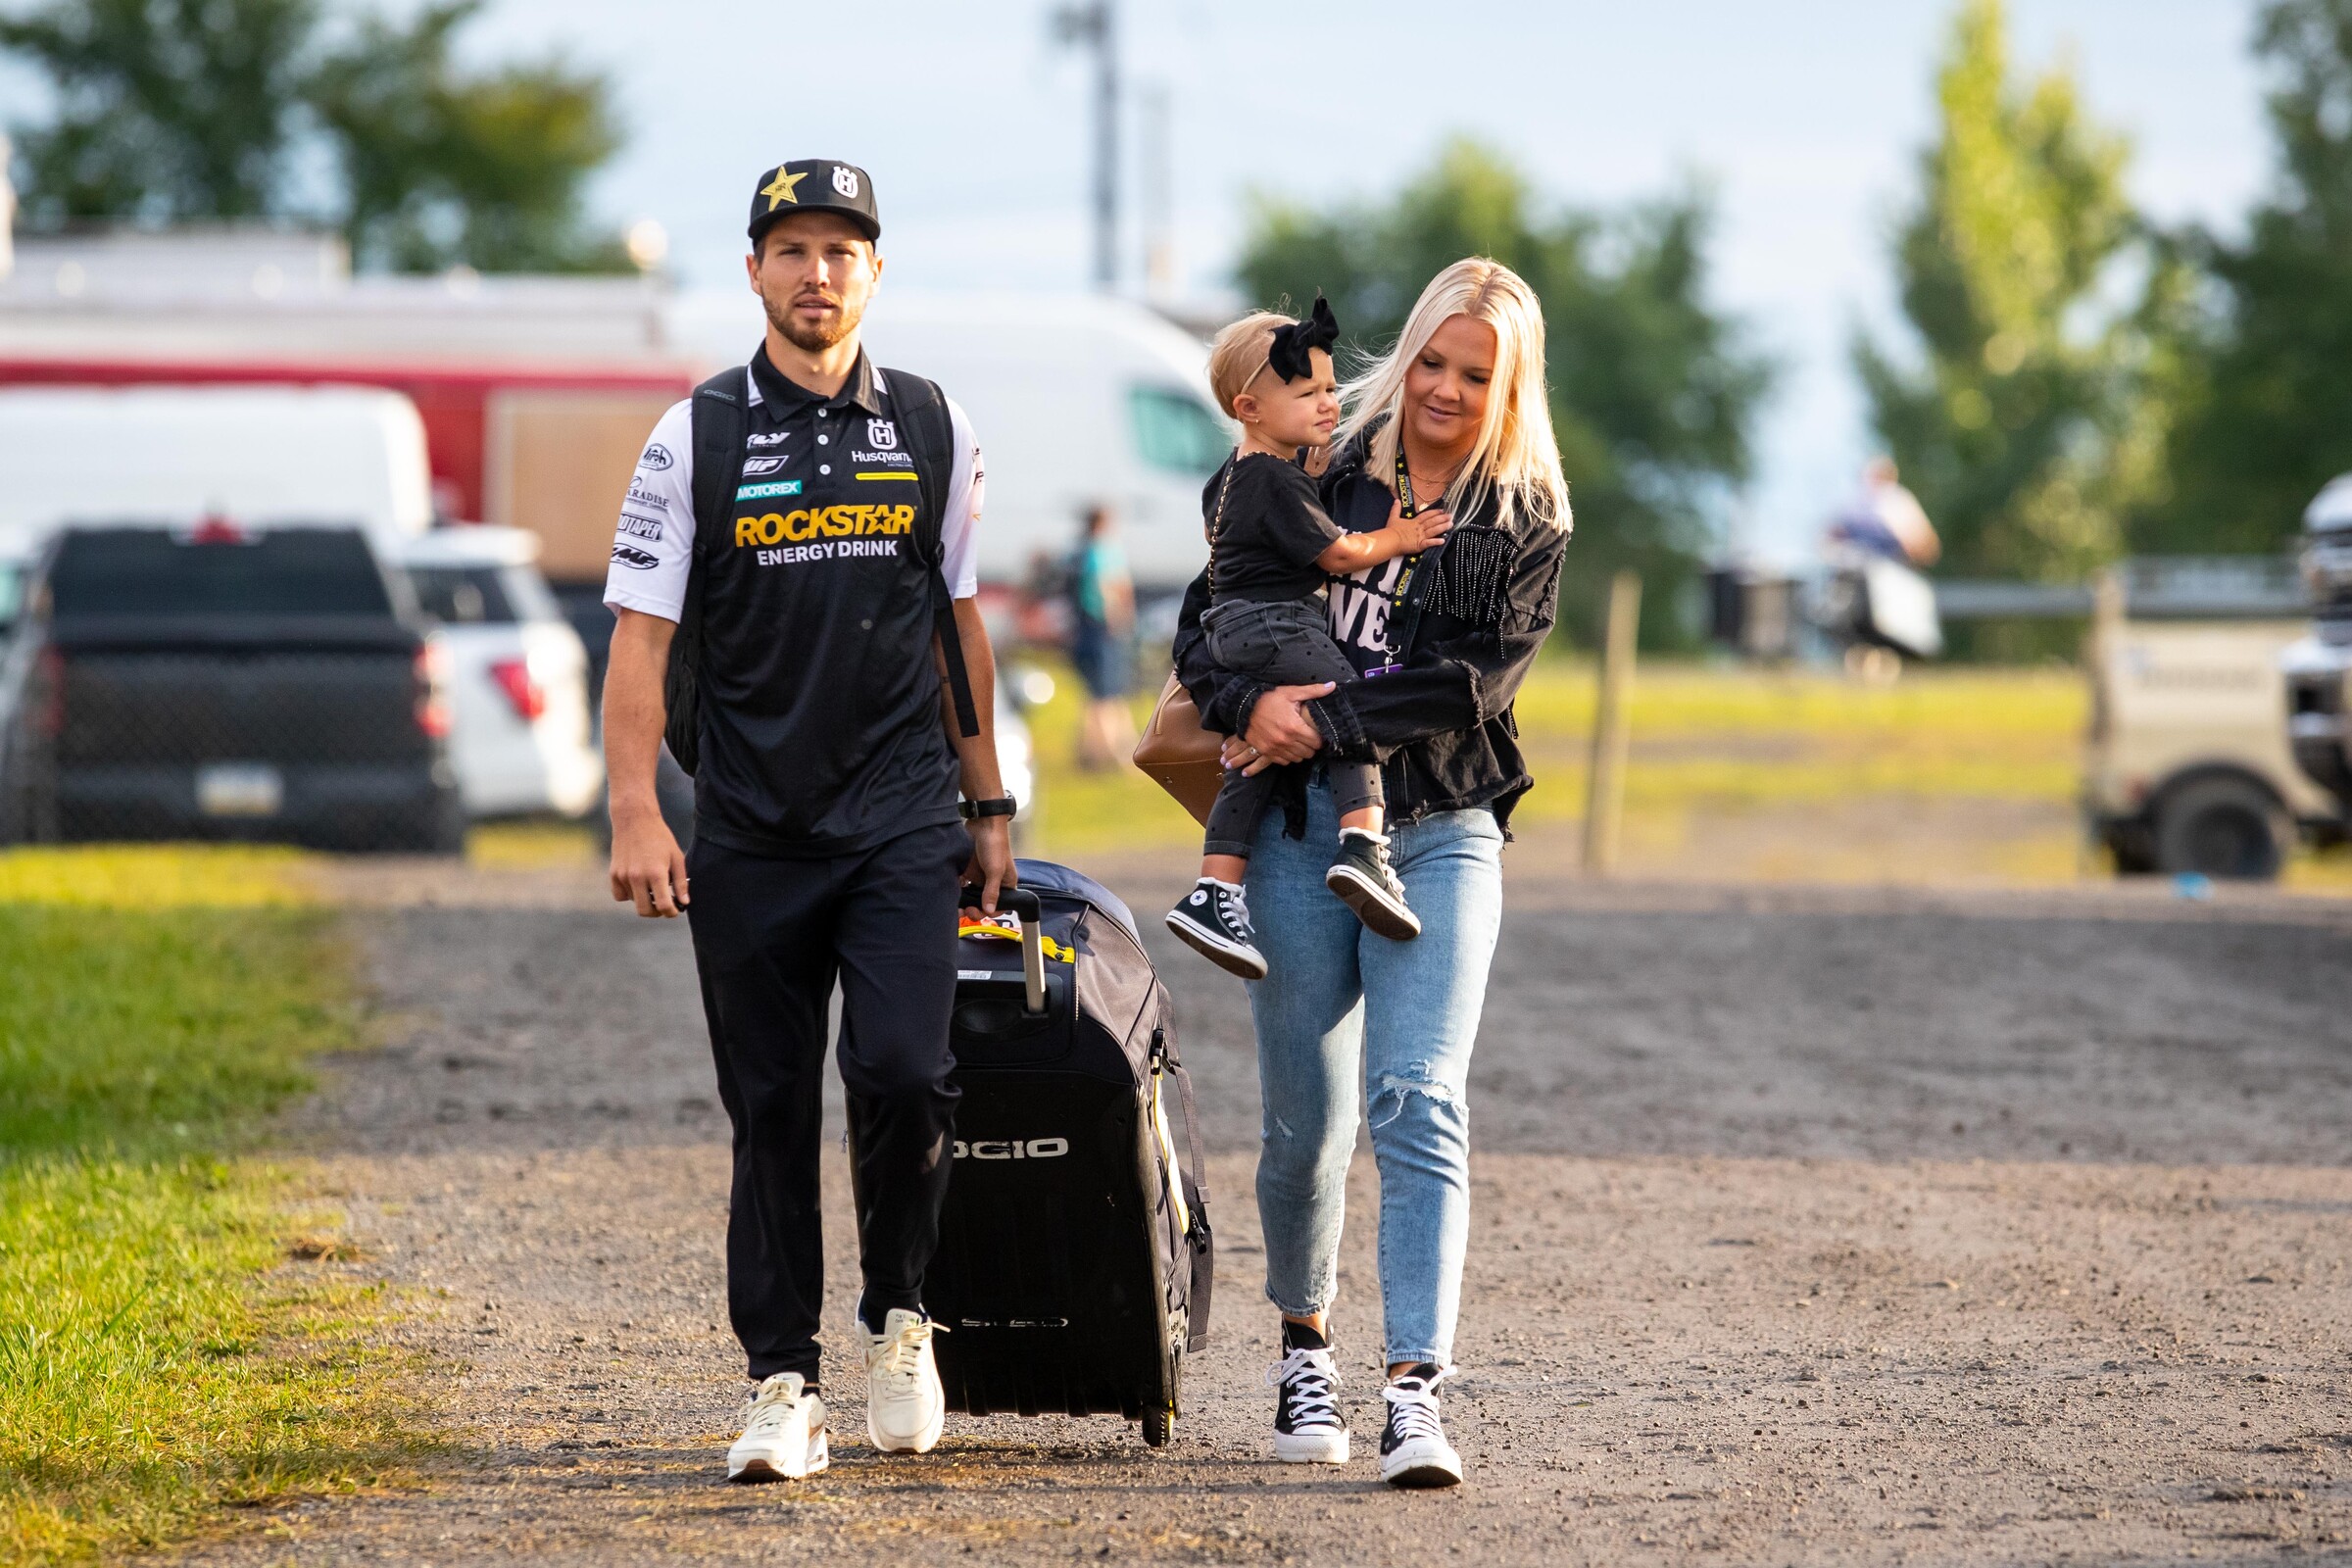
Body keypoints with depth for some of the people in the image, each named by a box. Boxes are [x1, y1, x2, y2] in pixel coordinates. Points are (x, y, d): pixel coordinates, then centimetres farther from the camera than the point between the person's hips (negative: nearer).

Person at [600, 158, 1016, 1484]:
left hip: (904, 825, 0)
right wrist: (635, 814, -9)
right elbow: (642, 638, 0)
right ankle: (786, 1387, 9)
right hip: (751, 833, 0)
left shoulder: (935, 430, 9)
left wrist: (988, 805, 17)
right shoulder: (698, 437, 2)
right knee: (772, 1114, 2)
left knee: (903, 1075, -16)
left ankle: (899, 1318, 7)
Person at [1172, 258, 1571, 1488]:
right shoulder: (1320, 475, 10)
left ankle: (1416, 1390, -21)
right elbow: (1206, 614, 8)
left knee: (1419, 1104, -15)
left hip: (1441, 831, -2)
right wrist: (1248, 705, -12)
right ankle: (1304, 1347, 28)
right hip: (1300, 828, 2)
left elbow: (1477, 677, -7)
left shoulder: (1527, 522, 6)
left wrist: (1329, 721, -15)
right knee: (1305, 1118, 5)